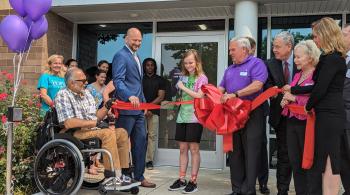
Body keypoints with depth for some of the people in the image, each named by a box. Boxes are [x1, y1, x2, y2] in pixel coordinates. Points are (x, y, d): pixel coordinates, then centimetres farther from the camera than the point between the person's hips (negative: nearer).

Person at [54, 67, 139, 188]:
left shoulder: (86, 93, 19)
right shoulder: (63, 95, -7)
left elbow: (96, 117, 20)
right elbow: (68, 123, -19)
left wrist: (107, 107, 3)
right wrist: (94, 122, -15)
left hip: (93, 130, 9)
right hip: (76, 133, -8)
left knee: (122, 132, -5)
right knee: (108, 133, -29)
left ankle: (121, 173, -6)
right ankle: (112, 176, -25)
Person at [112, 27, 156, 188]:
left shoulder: (136, 57, 21)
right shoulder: (120, 56, -8)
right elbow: (118, 81, -19)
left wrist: (143, 102, 22)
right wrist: (130, 96, -33)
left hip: (138, 108, 9)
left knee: (140, 142, 10)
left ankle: (139, 177, 19)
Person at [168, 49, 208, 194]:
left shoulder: (202, 78, -3)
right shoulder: (183, 77, 14)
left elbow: (199, 96, -15)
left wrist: (183, 87, -11)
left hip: (195, 117, -6)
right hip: (182, 116, 6)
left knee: (193, 148, -2)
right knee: (183, 148, 8)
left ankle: (193, 181, 5)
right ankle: (181, 180, 15)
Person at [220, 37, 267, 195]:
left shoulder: (256, 64, -4)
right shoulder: (230, 69, 19)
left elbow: (257, 85, -19)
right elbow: (221, 88, 20)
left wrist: (235, 94, -22)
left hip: (251, 114, -7)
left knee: (250, 153, -3)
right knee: (234, 152, 9)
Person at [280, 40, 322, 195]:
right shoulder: (297, 76, 16)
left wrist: (295, 98, -17)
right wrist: (285, 101, 7)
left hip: (307, 124, -8)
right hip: (292, 122, 8)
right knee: (295, 162, 13)